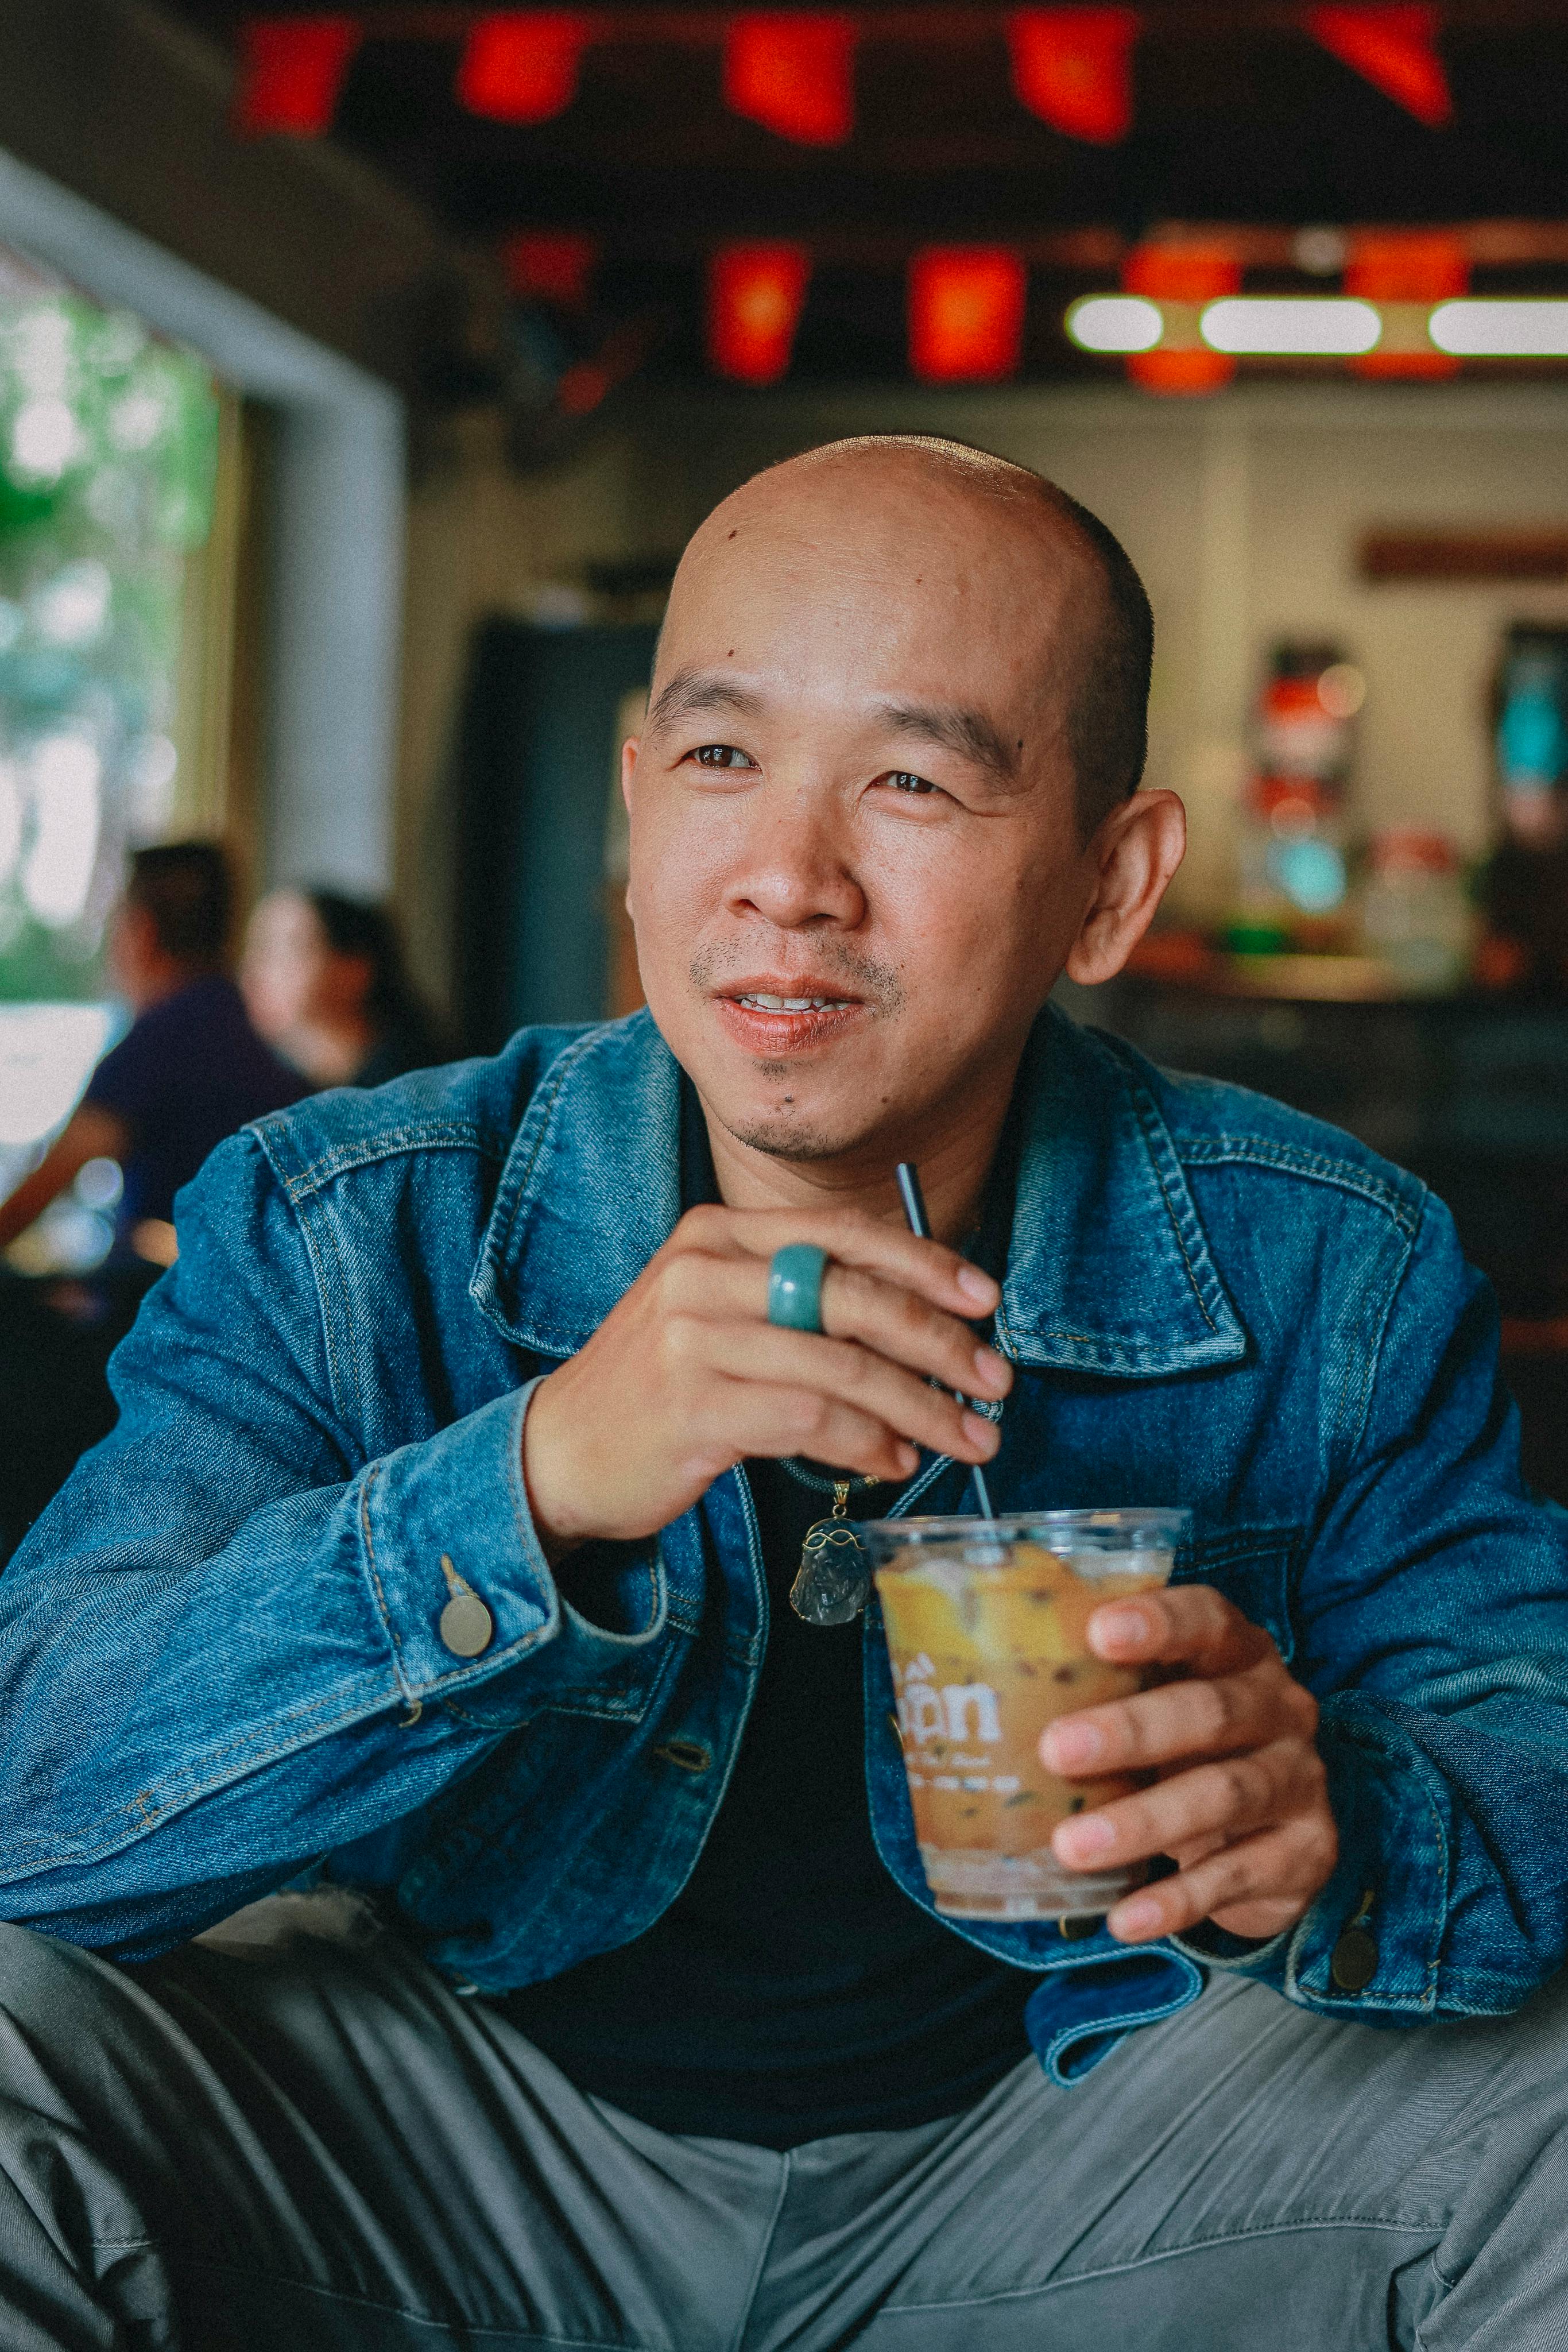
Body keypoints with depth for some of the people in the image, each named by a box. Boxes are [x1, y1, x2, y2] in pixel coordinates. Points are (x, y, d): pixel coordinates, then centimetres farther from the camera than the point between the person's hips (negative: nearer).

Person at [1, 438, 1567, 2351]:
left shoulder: (1329, 1279, -12)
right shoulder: (338, 1240, -16)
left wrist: (1331, 1829, -38)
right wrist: (531, 1487, -42)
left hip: (1056, 2125, 1)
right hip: (471, 2125, 0)